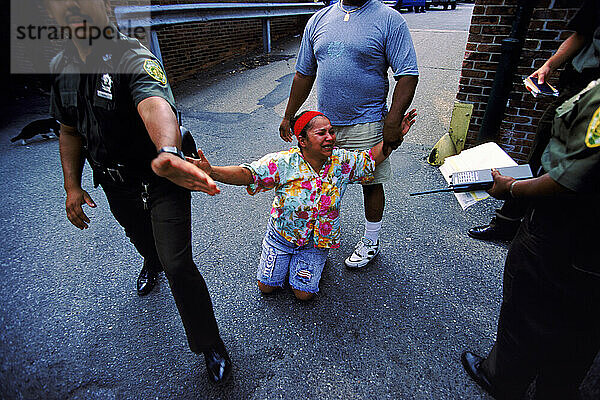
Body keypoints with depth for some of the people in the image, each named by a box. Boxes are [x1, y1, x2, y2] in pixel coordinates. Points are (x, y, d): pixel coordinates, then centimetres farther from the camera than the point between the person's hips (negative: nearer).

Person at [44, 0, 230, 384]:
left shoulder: (134, 58, -24)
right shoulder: (61, 67, 0)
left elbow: (154, 105, -47)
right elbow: (70, 131, 10)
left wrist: (167, 153, -68)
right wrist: (72, 186, 4)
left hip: (160, 182, -6)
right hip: (114, 184, 7)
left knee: (178, 266, -11)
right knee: (142, 239, 31)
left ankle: (211, 345, 11)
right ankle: (151, 263, 70)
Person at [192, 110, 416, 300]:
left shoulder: (342, 162, -14)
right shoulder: (282, 163, -24)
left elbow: (373, 157, 0)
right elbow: (246, 174, -30)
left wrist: (394, 137, -16)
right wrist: (211, 172, -47)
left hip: (318, 241, 1)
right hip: (281, 235, 0)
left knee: (304, 294, -1)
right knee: (266, 287, 10)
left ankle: (308, 263, 29)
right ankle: (285, 257, 37)